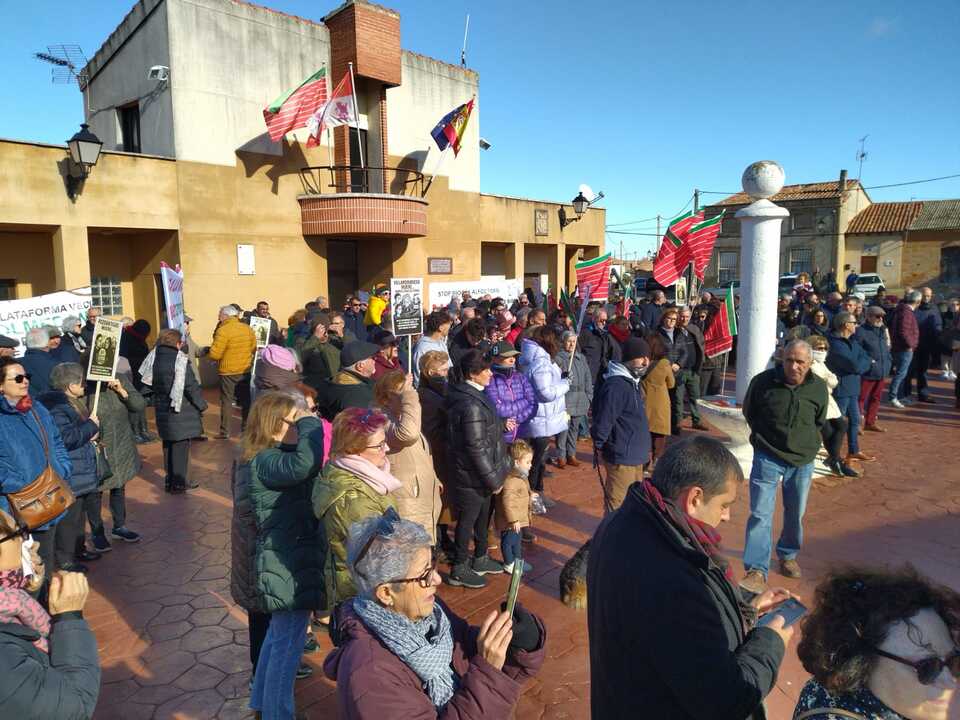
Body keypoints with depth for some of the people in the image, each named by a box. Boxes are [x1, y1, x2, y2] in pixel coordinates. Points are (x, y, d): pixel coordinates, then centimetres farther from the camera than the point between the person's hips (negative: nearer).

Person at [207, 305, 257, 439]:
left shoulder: (223, 330, -16)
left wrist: (209, 350, 2)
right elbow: (254, 348, 8)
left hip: (228, 371, -5)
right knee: (246, 399, 15)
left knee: (226, 401, 4)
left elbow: (215, 354, -18)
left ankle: (225, 432, 6)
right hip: (246, 369, 5)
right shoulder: (248, 328, 1)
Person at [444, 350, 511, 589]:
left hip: (478, 473, 9)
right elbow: (477, 448, -25)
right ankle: (459, 570, 25)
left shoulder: (471, 394, 2)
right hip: (473, 476, -9)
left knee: (483, 514, 23)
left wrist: (501, 425, 10)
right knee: (468, 519, 7)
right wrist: (493, 479, -18)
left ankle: (480, 559, 42)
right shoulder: (471, 405, -29)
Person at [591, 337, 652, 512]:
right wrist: (599, 447, -11)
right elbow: (603, 421, -23)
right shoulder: (616, 386, -24)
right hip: (622, 457, -10)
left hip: (634, 455, 10)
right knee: (617, 504, 2)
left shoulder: (634, 382, 9)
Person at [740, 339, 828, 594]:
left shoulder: (819, 387, -6)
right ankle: (757, 571, -9)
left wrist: (809, 444, 11)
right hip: (768, 458, -3)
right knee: (760, 514, -10)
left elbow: (819, 422, 14)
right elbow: (748, 411, 6)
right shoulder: (763, 381, -13)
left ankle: (788, 556, 40)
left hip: (802, 461, 3)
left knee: (795, 515, 17)